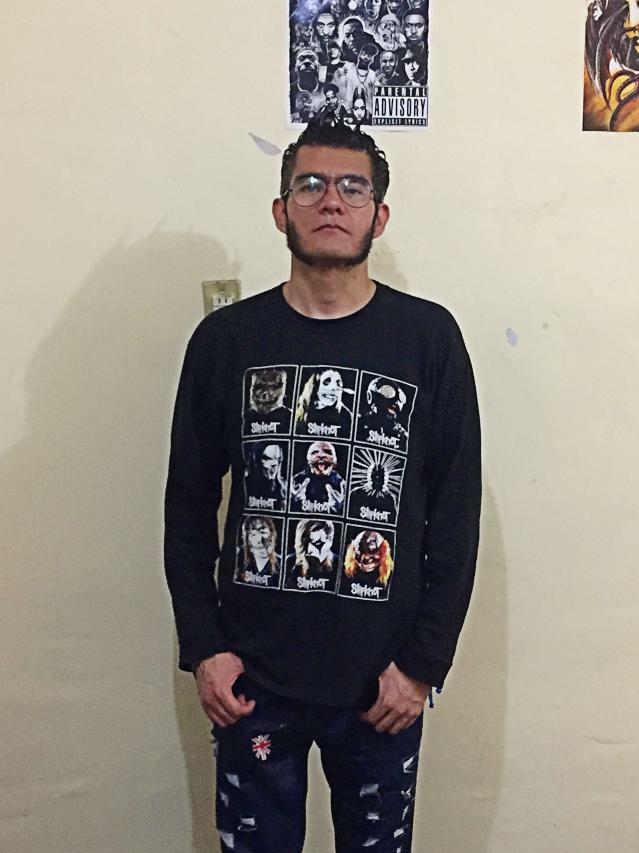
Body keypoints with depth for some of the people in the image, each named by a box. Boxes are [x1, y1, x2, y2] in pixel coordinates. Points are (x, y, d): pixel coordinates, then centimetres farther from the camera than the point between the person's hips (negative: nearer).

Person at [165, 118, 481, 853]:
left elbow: (456, 514, -3)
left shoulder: (429, 338, -4)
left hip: (382, 677, 0)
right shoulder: (225, 339, -2)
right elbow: (189, 504, 3)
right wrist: (202, 648, -2)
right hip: (253, 675, 1)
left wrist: (424, 662, -5)